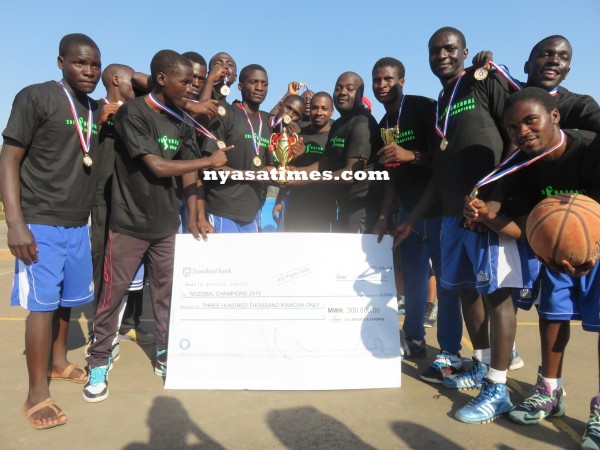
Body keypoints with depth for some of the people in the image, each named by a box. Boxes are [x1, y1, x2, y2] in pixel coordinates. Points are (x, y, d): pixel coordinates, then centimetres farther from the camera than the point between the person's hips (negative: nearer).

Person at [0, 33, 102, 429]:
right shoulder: (35, 97, -9)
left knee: (66, 299, 16)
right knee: (43, 304, -3)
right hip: (41, 224, -6)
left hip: (78, 225, 6)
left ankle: (58, 362, 36)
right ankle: (37, 395, 10)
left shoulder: (98, 111, 9)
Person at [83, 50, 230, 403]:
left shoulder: (182, 124, 7)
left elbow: (189, 172, 6)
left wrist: (194, 217, -2)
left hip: (166, 225, 5)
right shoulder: (132, 113, -13)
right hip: (129, 224, -5)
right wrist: (211, 161, -12)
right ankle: (99, 363, 21)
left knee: (167, 293, 10)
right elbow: (156, 166, -19)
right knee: (112, 295, 4)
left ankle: (165, 357, 25)